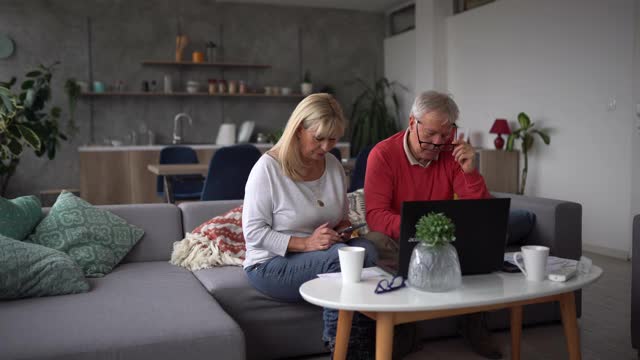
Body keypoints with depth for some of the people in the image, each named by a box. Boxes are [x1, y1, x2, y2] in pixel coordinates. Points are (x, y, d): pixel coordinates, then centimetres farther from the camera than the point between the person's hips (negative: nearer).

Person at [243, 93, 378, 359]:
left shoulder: (334, 165, 6)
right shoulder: (268, 167, -13)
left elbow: (342, 216, 19)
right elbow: (253, 232, -15)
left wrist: (344, 227, -6)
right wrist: (305, 243, -26)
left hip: (322, 255, 6)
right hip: (272, 264, -5)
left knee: (366, 250, -26)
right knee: (339, 255, -32)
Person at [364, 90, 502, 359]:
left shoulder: (452, 154, -4)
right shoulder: (383, 154, -13)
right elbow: (375, 215, -21)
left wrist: (470, 171, -23)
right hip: (398, 240, -3)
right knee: (374, 243, -34)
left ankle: (474, 325, 2)